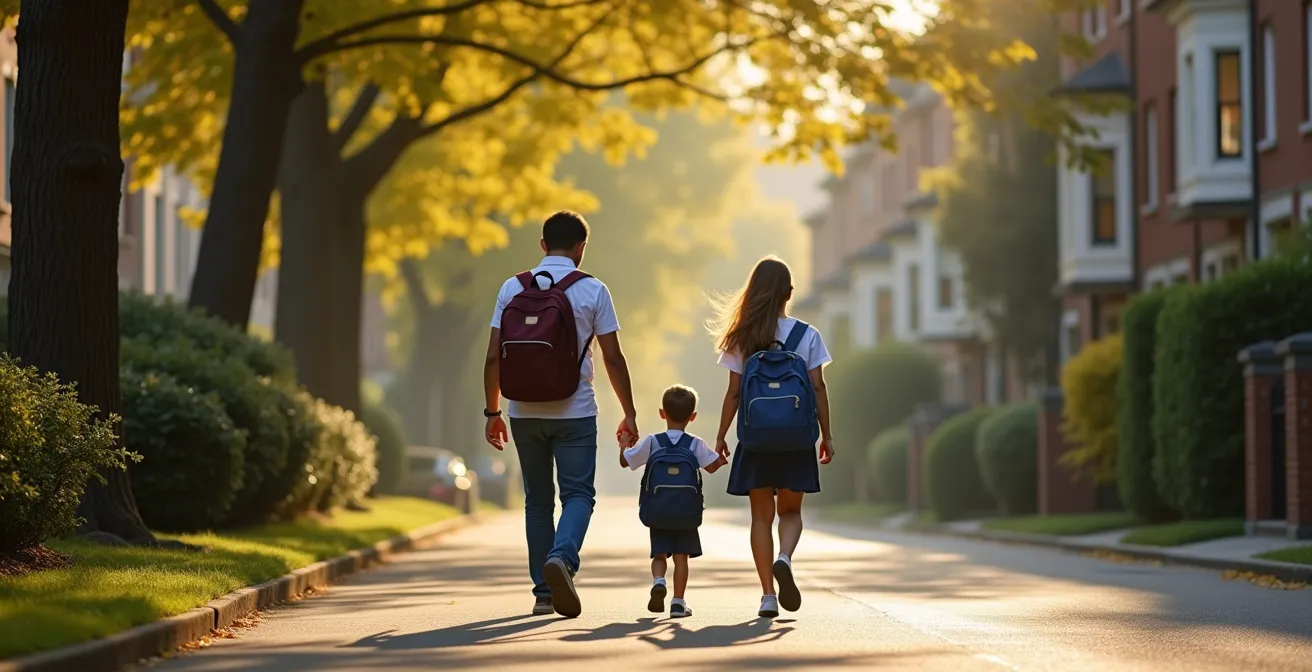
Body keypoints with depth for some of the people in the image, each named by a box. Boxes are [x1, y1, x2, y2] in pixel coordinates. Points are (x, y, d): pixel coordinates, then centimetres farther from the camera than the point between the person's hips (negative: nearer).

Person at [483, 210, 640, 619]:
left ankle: (543, 592, 11)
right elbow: (613, 359, -3)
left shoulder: (512, 289, 3)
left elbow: (494, 358, 2)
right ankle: (562, 557, -26)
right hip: (574, 413, -3)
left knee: (537, 501, 12)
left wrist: (492, 411, 10)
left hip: (524, 413, 3)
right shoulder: (592, 291, -3)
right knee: (578, 494, 3)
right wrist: (629, 413, 5)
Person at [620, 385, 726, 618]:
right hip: (687, 515, 0)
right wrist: (724, 456, 19)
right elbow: (712, 466, -1)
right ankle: (678, 601, 0)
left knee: (659, 554, 10)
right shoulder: (695, 445, -5)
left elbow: (625, 461, 2)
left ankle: (658, 581, -18)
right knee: (681, 556, 5)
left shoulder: (652, 443, -3)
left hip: (656, 514, 1)